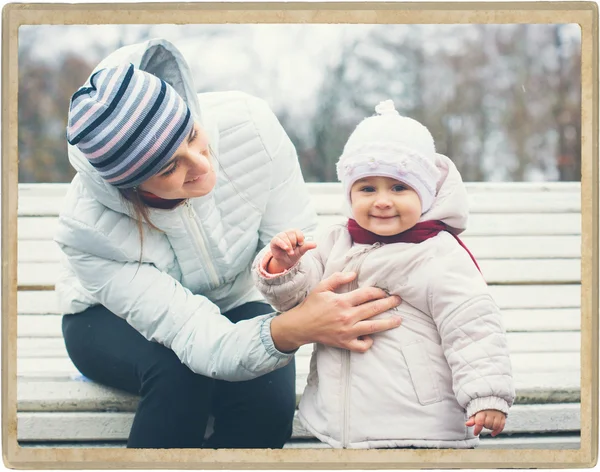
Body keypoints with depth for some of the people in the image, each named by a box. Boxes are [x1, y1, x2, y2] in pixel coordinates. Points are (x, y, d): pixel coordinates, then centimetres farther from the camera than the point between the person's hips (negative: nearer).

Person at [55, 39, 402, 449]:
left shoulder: (248, 124, -30)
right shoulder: (88, 229, -36)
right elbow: (200, 342, -40)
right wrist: (290, 331, -60)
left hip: (230, 305, 3)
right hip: (111, 321, -2)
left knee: (269, 399, -29)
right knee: (179, 373, -36)